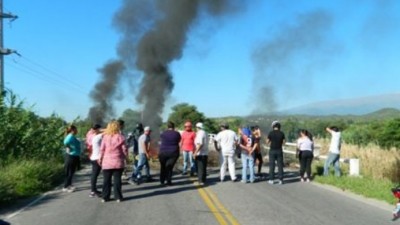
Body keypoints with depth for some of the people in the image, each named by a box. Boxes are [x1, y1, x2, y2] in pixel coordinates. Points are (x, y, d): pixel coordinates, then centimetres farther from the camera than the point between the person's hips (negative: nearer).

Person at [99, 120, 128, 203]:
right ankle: (118, 197, 8)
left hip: (107, 162, 1)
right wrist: (125, 157, 11)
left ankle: (105, 197, 12)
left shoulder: (105, 137, -1)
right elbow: (124, 149, -4)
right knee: (117, 180, 5)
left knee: (106, 180, 9)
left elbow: (102, 149, 0)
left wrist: (100, 159, 11)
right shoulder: (120, 137, -5)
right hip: (118, 162, -1)